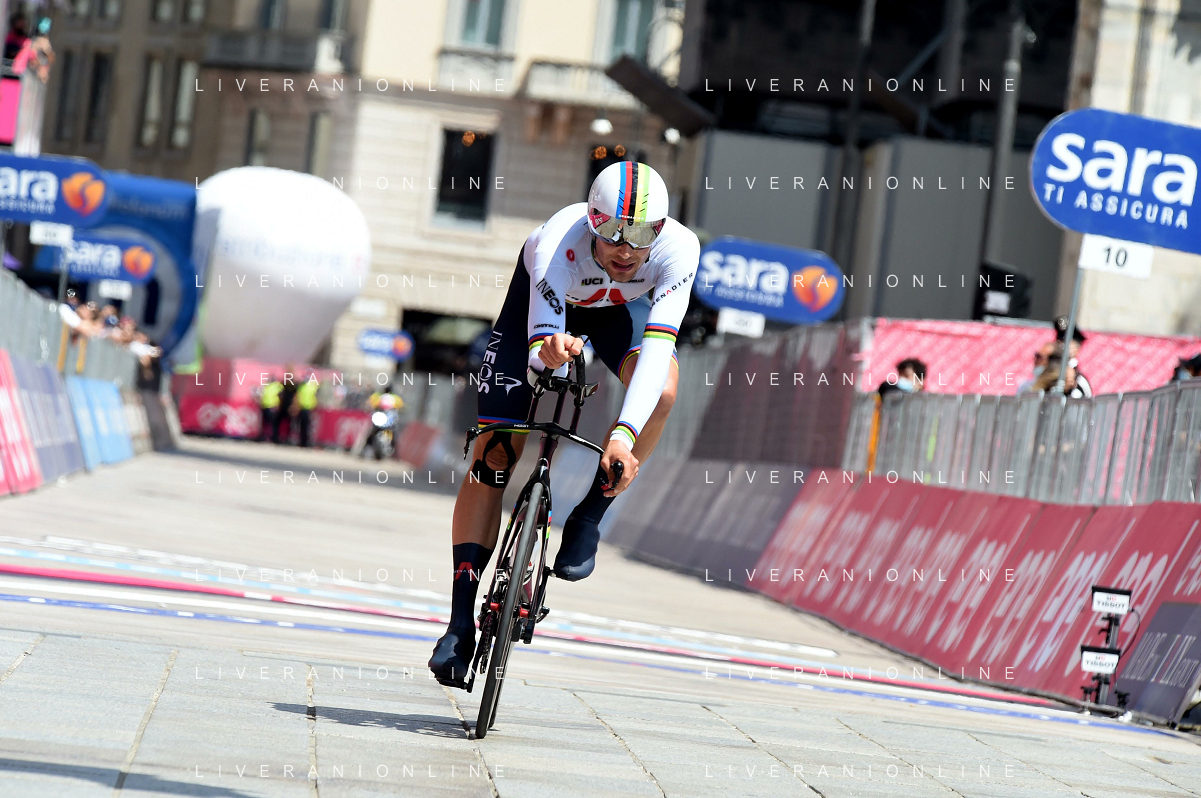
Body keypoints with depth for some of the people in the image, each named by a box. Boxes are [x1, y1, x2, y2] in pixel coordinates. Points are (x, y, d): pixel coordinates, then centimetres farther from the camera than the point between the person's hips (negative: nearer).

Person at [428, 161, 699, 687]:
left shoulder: (678, 248, -37)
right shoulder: (559, 245, -41)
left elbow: (658, 344, -45)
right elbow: (540, 348, -48)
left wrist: (624, 433, -57)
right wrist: (551, 349, -73)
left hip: (622, 307, 1)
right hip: (546, 297, -1)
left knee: (661, 388, -33)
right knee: (493, 453, -10)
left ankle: (588, 518, -12)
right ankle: (461, 621, -3)